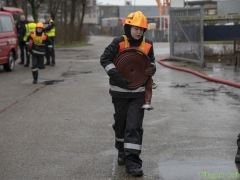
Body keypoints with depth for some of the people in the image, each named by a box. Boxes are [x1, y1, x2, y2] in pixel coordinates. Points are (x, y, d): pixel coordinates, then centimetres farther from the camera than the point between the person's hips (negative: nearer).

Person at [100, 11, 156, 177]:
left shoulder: (148, 45, -2)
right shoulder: (119, 43, -13)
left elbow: (151, 62, 13)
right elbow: (105, 59, -15)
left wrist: (152, 69, -11)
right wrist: (116, 76, -26)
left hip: (138, 91, 1)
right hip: (120, 91, -1)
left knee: (135, 126, -6)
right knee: (121, 123, 15)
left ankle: (132, 160, -6)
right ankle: (122, 151, 39)